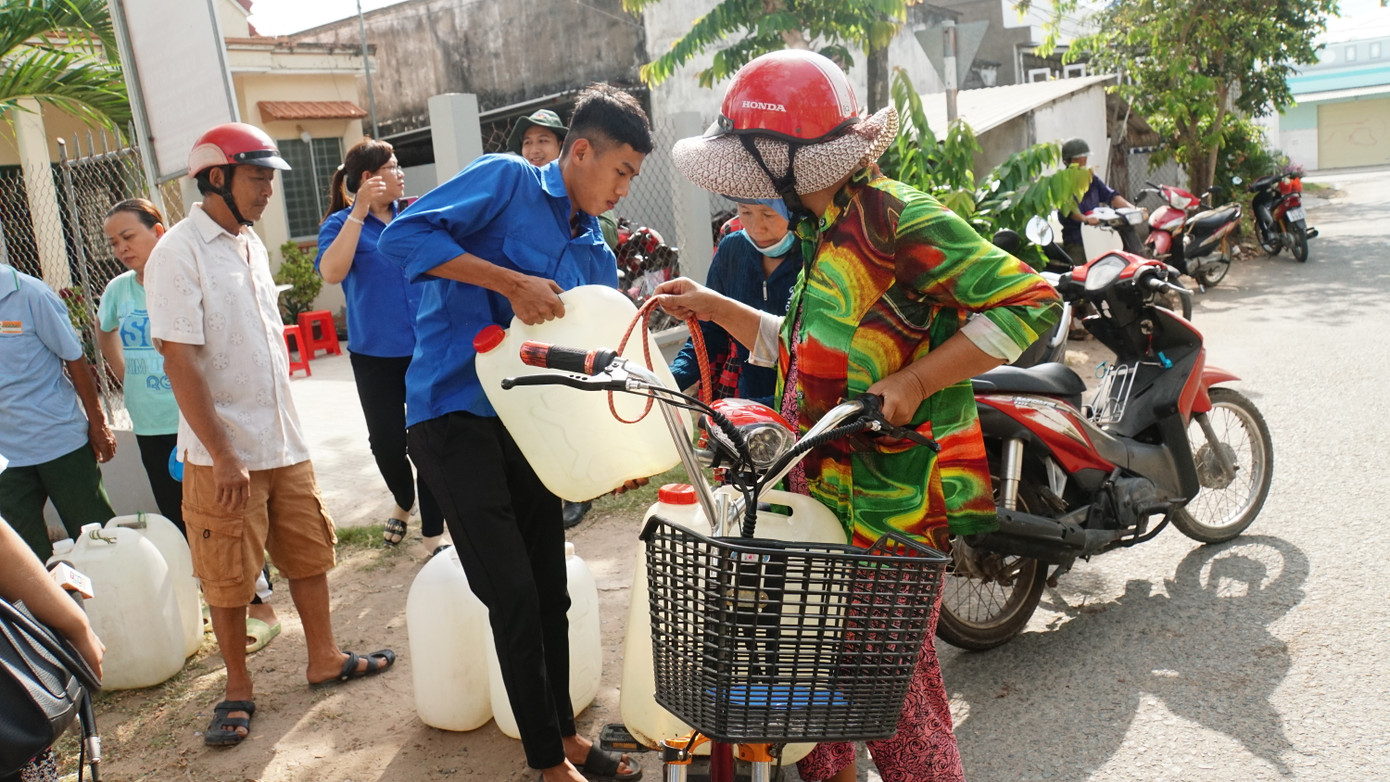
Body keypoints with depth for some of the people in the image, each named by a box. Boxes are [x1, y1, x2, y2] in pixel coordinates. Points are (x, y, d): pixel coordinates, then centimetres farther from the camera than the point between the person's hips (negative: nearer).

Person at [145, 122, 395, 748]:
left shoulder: (251, 244, 11)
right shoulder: (178, 253, -13)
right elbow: (180, 361, -17)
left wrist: (284, 430, 17)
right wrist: (222, 456, -18)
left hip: (283, 443, 7)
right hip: (223, 455, -7)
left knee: (309, 554, 14)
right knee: (229, 580, 5)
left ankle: (324, 658, 30)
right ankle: (238, 689, 22)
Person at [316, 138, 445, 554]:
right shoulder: (342, 223, -2)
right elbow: (332, 271, -21)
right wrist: (359, 212, -22)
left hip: (427, 348, 2)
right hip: (376, 354, -2)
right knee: (387, 443, 3)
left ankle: (433, 532, 13)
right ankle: (404, 502, 35)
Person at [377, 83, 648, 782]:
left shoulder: (596, 253, 13)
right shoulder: (507, 181, -6)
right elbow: (404, 234, -17)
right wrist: (511, 282, -23)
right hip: (453, 416, -7)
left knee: (550, 591, 12)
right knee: (514, 597, -5)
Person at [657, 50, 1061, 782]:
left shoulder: (898, 218, -15)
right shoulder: (828, 234, 15)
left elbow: (1028, 301, -18)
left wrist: (914, 381, -22)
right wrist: (712, 306, 18)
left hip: (891, 502, -9)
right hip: (822, 484, 9)